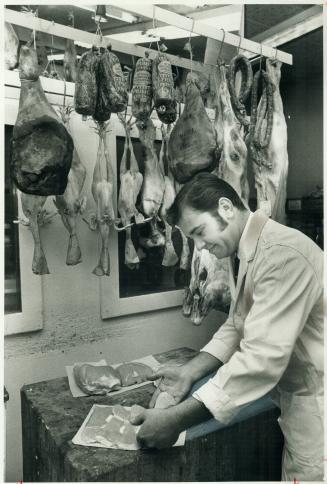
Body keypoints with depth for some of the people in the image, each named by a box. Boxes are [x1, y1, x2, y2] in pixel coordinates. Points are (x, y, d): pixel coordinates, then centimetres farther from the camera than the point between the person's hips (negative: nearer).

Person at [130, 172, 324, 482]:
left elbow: (262, 358, -33)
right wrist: (189, 372, -6)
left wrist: (175, 420, -30)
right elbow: (236, 328, 8)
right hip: (298, 398, 8)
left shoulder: (283, 253, -27)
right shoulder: (249, 255, 6)